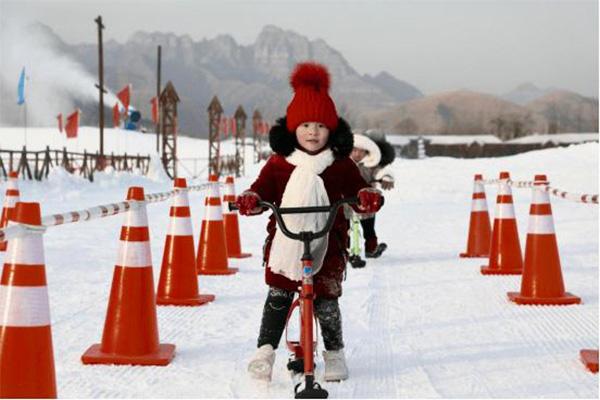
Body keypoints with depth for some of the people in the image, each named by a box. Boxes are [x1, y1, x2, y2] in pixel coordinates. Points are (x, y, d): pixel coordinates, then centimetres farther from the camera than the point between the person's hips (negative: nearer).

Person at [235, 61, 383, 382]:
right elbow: (262, 188, -1)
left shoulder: (341, 164, 3)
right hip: (285, 242, 0)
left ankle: (334, 353, 22)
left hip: (327, 244, 0)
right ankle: (265, 350, 10)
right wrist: (250, 200, -23)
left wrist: (368, 197, -23)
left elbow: (356, 188, 0)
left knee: (326, 300, 2)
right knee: (278, 296, -2)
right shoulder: (279, 163, 2)